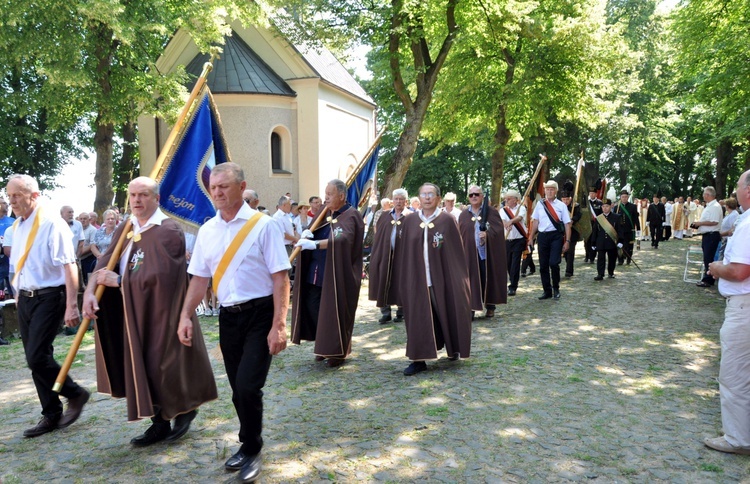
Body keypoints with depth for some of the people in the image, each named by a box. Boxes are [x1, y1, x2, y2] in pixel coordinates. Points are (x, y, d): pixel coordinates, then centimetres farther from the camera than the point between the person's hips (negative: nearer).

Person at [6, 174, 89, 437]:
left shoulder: (52, 224, -14)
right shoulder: (17, 227, 10)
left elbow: (69, 266, -18)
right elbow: (18, 266, 18)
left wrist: (71, 305, -21)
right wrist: (18, 296, 16)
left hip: (48, 298, -8)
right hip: (24, 299, 8)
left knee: (37, 357, -13)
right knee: (35, 359, 10)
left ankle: (75, 394, 11)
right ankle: (52, 415, 21)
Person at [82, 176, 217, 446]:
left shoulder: (168, 231, -15)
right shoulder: (125, 229, 9)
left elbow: (158, 275, -22)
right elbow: (105, 263, 2)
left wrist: (119, 280, -13)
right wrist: (89, 291, -15)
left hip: (161, 313, -7)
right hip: (135, 313, 7)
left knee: (164, 366, 3)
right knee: (144, 367, 12)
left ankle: (184, 411, 28)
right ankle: (160, 424, 25)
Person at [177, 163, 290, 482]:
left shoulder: (262, 225, -11)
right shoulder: (207, 230, 6)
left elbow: (280, 277, -13)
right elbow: (199, 277, 12)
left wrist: (278, 326, -18)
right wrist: (186, 316, 5)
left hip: (260, 315, -5)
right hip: (228, 316, 5)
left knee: (248, 386, -10)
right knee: (238, 390, 13)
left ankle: (252, 451, 14)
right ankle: (248, 445, 35)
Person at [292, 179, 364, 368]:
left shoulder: (350, 216, -12)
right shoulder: (326, 212, 10)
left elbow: (342, 240, -29)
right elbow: (313, 233, 15)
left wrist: (314, 244, -36)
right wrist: (306, 235, -10)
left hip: (337, 275, -7)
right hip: (316, 272, 7)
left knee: (335, 312, 1)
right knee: (312, 308, 8)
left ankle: (338, 352, 19)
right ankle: (324, 346, 27)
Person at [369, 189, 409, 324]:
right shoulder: (385, 216, 11)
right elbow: (378, 235, 8)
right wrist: (375, 255, 2)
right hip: (385, 254, 3)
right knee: (384, 283, 1)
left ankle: (401, 312, 18)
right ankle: (385, 312, 10)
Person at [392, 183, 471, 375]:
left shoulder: (447, 220, -3)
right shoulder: (409, 221, 4)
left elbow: (457, 251, -2)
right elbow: (403, 253, 6)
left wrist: (459, 278, -4)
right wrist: (403, 280, 3)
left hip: (443, 278, -1)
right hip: (416, 279, 2)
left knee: (446, 314, 11)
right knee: (418, 318, 1)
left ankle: (453, 348, 35)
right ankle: (418, 359, 7)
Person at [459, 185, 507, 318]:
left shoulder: (491, 212, 3)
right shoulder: (463, 215, 10)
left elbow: (499, 229, -6)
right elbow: (460, 235, 7)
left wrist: (487, 234, -24)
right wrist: (461, 252, 1)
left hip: (488, 252, -1)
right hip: (470, 253, 1)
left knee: (488, 279, 6)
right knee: (472, 280, -2)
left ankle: (490, 307, 19)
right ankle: (471, 307, 2)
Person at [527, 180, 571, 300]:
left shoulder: (561, 205, 0)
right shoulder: (540, 204, 7)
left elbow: (567, 224, 0)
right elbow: (535, 222, 13)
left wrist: (567, 241, -5)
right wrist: (531, 237, 11)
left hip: (556, 236, -3)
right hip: (542, 236, 3)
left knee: (553, 263, -14)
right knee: (543, 265, 7)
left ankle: (556, 289, 9)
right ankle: (547, 291, 20)